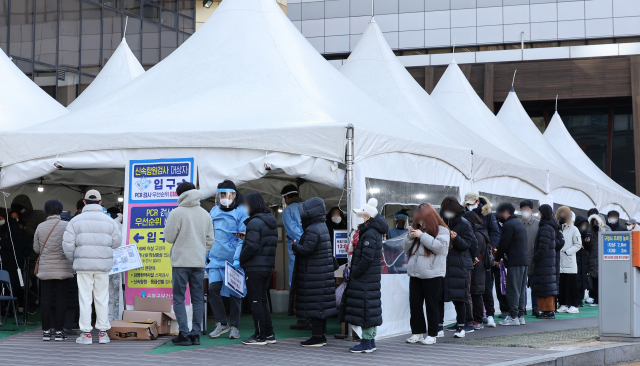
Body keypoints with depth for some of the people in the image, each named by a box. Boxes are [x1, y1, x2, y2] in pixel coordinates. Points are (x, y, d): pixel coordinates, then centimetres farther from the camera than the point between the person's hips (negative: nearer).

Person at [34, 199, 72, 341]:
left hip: (45, 269, 2)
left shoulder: (40, 227, 1)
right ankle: (59, 331, 3)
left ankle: (46, 331, 7)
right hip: (62, 268, -2)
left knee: (45, 299, 6)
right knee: (61, 299, 3)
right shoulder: (67, 226, -6)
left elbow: (36, 248, 7)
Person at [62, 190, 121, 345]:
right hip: (103, 265, 1)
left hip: (83, 264, -1)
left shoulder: (75, 221, 1)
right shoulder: (109, 221, 5)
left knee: (85, 298, 2)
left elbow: (68, 244, -3)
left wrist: (74, 260, 12)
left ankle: (86, 333, 2)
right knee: (102, 298, 7)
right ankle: (103, 332, 8)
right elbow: (116, 243, 7)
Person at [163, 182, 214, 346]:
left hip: (180, 262, -5)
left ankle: (184, 334, -5)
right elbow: (210, 240, 11)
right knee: (198, 299, 9)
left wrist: (167, 225, 12)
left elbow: (169, 237, -6)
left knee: (179, 298, 1)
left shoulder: (177, 213, -8)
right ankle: (196, 334, 8)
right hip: (199, 262, 5)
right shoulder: (205, 214, 10)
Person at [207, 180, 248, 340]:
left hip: (233, 260, -4)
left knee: (234, 293, 3)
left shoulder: (240, 212, -4)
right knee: (213, 289, -8)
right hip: (216, 259, 4)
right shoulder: (214, 211, 12)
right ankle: (222, 323, 6)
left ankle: (234, 326, 15)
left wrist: (238, 258, -17)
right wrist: (206, 253, 15)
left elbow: (243, 237, -9)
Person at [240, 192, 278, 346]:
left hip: (255, 267, -9)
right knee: (262, 300, 16)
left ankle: (260, 336, 2)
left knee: (256, 300, -1)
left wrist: (240, 259, -8)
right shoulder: (271, 221, 13)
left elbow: (252, 246, -21)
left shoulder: (255, 222, -15)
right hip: (268, 265, 9)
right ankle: (269, 334, 18)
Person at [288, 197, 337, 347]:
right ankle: (322, 335, 19)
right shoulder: (322, 227, 12)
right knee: (321, 305, 13)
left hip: (313, 275, -10)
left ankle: (316, 337, -3)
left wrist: (294, 245, -2)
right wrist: (298, 246, 9)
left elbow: (305, 250, -20)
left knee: (314, 306, -5)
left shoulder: (312, 230, -19)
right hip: (324, 273, 10)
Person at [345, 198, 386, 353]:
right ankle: (371, 340, 20)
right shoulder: (375, 231, 14)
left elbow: (367, 258, -23)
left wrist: (355, 274, -15)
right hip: (372, 277, 10)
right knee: (371, 306, 13)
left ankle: (366, 342, -2)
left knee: (366, 307, -5)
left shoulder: (370, 234, -18)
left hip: (365, 278, -10)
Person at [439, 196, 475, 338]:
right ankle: (439, 328, 5)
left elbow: (467, 244, -3)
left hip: (458, 265, -2)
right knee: (438, 297, -1)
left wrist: (456, 239, -20)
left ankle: (461, 327, 11)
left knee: (459, 298, 0)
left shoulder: (464, 224, 2)